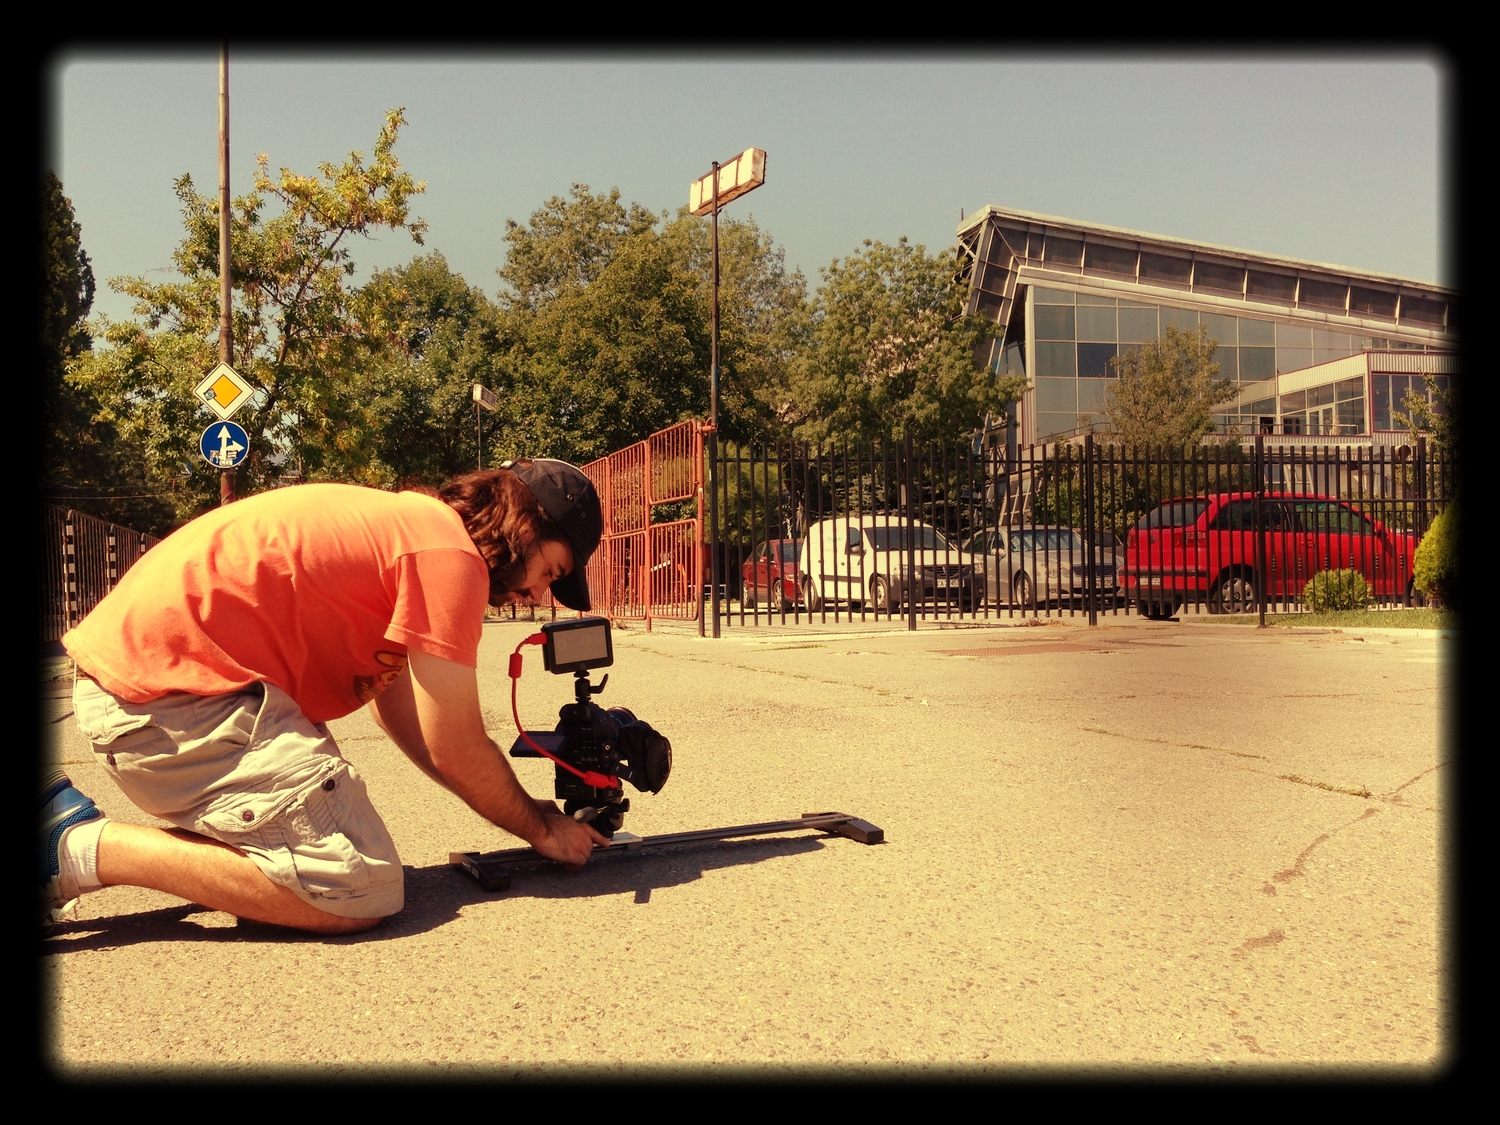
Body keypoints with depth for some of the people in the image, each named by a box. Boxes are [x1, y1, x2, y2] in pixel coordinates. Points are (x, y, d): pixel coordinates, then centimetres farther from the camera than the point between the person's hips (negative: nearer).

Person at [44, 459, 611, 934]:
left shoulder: (404, 523, 20)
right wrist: (542, 828, 9)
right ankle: (83, 846, -8)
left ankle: (73, 820, 16)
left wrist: (526, 808, 19)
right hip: (171, 685, -11)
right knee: (361, 889, -15)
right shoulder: (450, 551, -11)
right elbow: (454, 749, -9)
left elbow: (399, 710, 20)